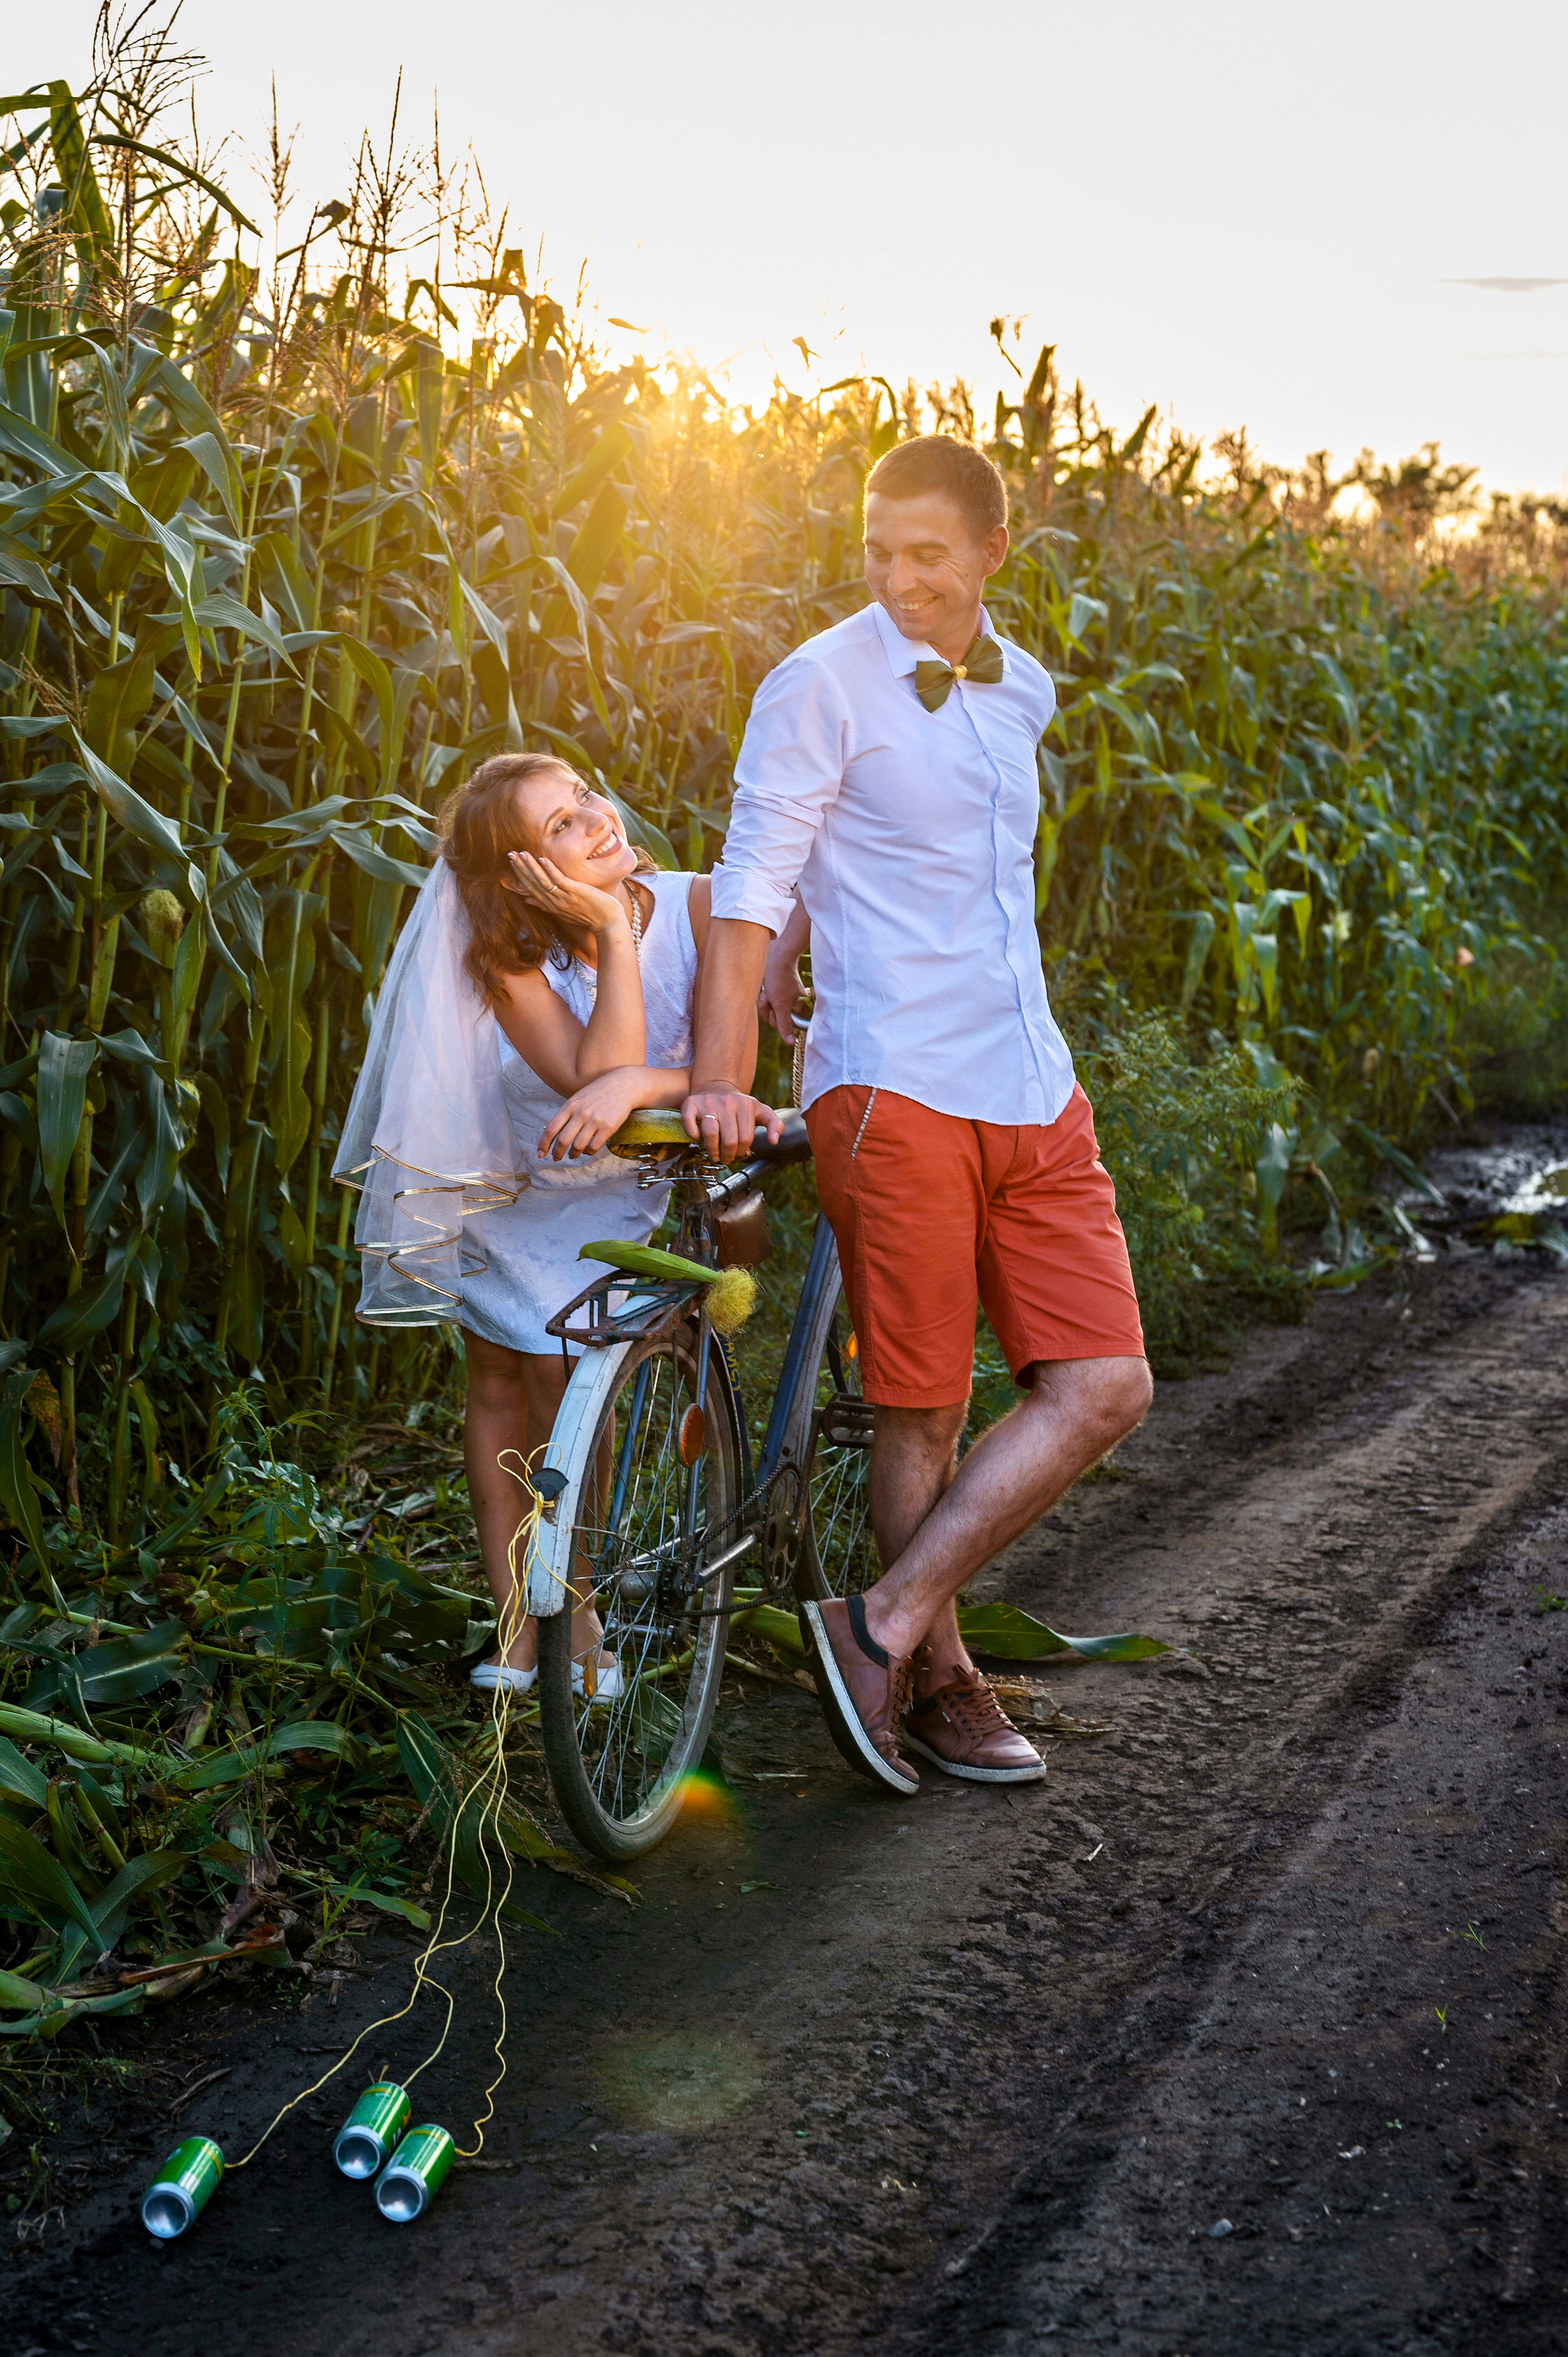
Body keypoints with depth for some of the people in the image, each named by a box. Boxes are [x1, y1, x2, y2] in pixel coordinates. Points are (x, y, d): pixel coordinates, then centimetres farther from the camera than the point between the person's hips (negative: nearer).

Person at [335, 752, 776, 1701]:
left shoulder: (695, 907, -25)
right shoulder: (505, 957, -29)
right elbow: (594, 1077, -39)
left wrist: (632, 1087, -46)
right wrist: (613, 933, -41)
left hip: (607, 1193, 0)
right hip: (503, 1179, 0)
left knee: (562, 1380, -7)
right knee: (500, 1385, 5)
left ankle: (577, 1613, 10)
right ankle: (516, 1624, 15)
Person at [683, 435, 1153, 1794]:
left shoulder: (1024, 691, 14)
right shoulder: (822, 685, -4)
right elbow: (750, 889, -8)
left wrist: (811, 929, 18)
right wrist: (720, 1078, -16)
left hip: (1034, 1093, 6)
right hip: (895, 1093, -6)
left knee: (1102, 1388, -1)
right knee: (924, 1413, 1)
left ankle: (883, 1627, 6)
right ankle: (940, 1679, 19)